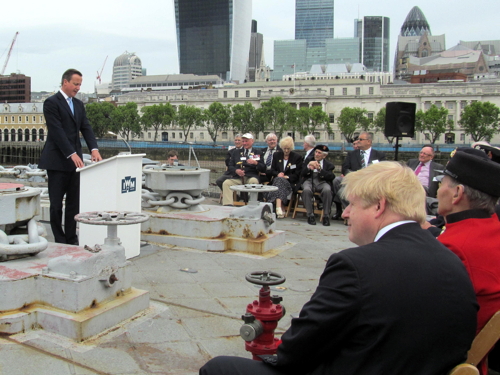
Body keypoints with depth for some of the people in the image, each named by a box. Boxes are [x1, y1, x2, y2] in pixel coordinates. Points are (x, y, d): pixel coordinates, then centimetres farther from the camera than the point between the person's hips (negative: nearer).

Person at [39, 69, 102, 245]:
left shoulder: (78, 104, 16)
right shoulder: (51, 103, -7)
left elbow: (86, 128, 9)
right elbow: (57, 131, -15)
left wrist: (94, 149, -7)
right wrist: (72, 154, -22)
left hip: (74, 160, 7)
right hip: (57, 161, -7)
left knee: (74, 202, 8)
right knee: (56, 203, 1)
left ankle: (72, 240, 15)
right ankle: (59, 241, 9)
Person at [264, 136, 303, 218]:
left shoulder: (297, 157, 8)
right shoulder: (276, 155, 17)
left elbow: (297, 174, 3)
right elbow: (272, 170, 13)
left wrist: (287, 177, -13)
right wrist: (277, 174, -10)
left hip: (290, 182, -2)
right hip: (277, 179, 2)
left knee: (279, 181, -36)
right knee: (278, 180, -36)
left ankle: (278, 208, -55)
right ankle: (280, 208, -48)